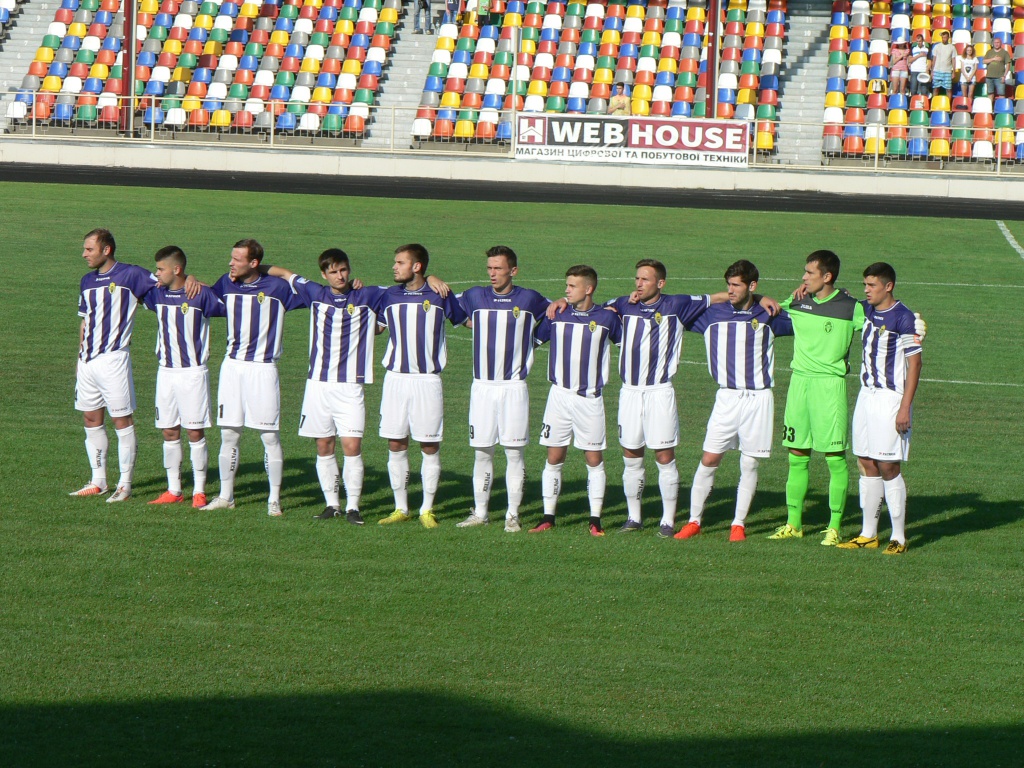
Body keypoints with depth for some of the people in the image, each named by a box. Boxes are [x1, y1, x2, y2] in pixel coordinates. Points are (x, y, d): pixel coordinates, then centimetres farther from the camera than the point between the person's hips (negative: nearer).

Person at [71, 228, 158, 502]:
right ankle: (98, 481, 18)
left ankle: (125, 484, 1)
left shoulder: (130, 275, -6)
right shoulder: (88, 281, 15)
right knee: (91, 419, 10)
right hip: (88, 361, 7)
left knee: (122, 420, -3)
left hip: (114, 358, -7)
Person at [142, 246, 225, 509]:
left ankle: (199, 491, 2)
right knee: (169, 433, 7)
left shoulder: (201, 294, -10)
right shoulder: (157, 293, 6)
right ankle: (174, 490, 13)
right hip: (166, 371, 5)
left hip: (193, 372, -5)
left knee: (195, 433, -3)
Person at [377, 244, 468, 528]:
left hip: (427, 379, -3)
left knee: (430, 446, 0)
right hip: (395, 378, 3)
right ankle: (400, 508, 13)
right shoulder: (390, 296, 7)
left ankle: (427, 510, 9)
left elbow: (468, 321, 12)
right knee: (396, 445, 4)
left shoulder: (440, 296, -1)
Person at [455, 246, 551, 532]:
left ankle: (513, 515, 4)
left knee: (514, 452, -2)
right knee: (482, 452, 5)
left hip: (514, 387, -2)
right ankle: (479, 512, 13)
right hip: (482, 387, 2)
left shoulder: (529, 299, 1)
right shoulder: (475, 297, 7)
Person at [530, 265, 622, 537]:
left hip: (589, 399, -1)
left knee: (594, 459, 1)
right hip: (559, 395, 1)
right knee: (554, 458, 2)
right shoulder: (556, 315, 3)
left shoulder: (606, 317, -1)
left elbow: (624, 339, 14)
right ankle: (548, 517, 8)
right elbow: (533, 336, 14)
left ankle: (595, 520, 6)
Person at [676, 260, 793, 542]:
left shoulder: (768, 317, 2)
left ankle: (738, 524, 12)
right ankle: (694, 520, 7)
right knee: (709, 459, -3)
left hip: (758, 399, -1)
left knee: (749, 464, 2)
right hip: (726, 398, 1)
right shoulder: (712, 315, 5)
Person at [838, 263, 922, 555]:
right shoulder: (866, 311, 10)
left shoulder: (903, 318, -12)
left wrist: (905, 407, -18)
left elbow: (914, 364, -13)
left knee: (888, 467, -7)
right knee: (867, 464, 8)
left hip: (890, 399, -7)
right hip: (867, 396, 7)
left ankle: (899, 538, -1)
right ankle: (868, 534, 14)